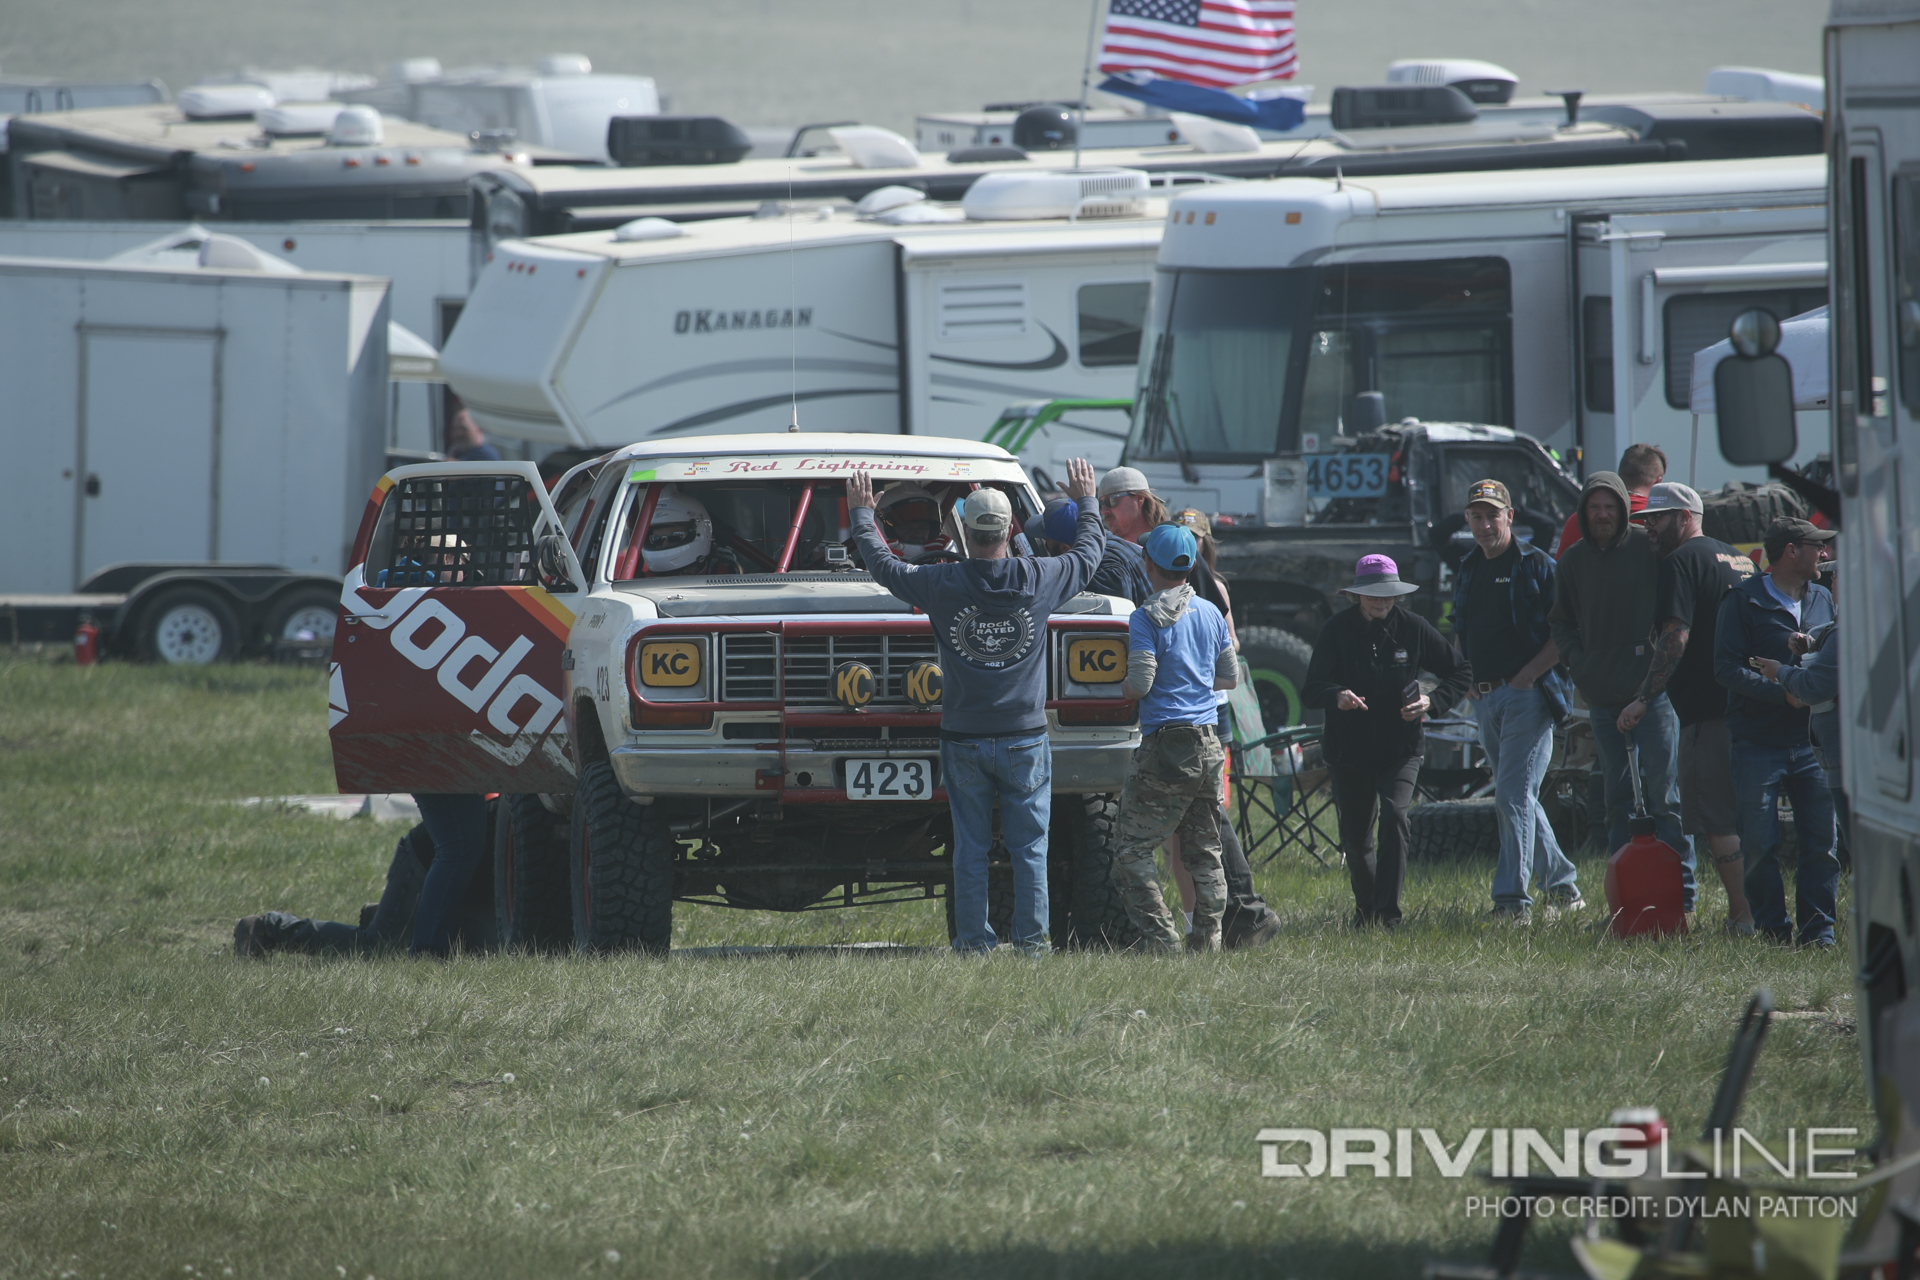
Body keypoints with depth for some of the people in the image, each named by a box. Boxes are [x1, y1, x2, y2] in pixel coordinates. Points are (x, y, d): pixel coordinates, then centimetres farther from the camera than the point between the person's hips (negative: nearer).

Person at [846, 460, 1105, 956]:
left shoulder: (942, 585, -8)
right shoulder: (1038, 579, -6)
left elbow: (881, 563, 8)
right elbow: (1089, 550, 14)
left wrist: (861, 513, 24)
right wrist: (1085, 502, 32)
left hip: (963, 740, 0)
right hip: (1025, 735, 0)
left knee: (970, 846, 6)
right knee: (1028, 845, 5)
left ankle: (972, 939, 7)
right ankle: (1032, 938, 3)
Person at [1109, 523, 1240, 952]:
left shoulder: (1146, 619, -9)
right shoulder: (1211, 614, 11)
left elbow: (1139, 685, -14)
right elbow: (1230, 676, 18)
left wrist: (1121, 686, 7)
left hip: (1166, 747, -7)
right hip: (1209, 745, 7)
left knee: (1134, 851, -3)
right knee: (1204, 851, 13)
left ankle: (1161, 938, -13)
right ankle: (1208, 940, 10)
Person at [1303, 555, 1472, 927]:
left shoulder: (1412, 628, -3)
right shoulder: (1338, 629, -5)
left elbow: (1461, 673, 8)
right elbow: (1311, 690, -12)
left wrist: (1433, 702, -10)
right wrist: (1337, 697, -35)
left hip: (1401, 747, -1)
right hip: (1349, 750, 1)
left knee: (1394, 816, -23)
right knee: (1354, 836, 10)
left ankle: (1387, 911, -23)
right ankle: (1365, 906, 36)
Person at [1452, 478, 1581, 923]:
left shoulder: (1536, 566, -5)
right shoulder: (1466, 572, 15)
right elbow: (1460, 634, 26)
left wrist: (1527, 675, -16)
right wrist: (1469, 681, 11)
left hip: (1527, 694, -8)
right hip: (1485, 699, 8)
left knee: (1513, 795, -13)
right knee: (1518, 798, 11)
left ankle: (1512, 898, -14)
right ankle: (1562, 884, 22)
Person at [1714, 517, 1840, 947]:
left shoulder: (1822, 600, 15)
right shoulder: (1743, 601, -2)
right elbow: (1728, 667, -9)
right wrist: (1783, 693, -19)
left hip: (1811, 740, 4)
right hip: (1758, 742, -4)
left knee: (1822, 841, -4)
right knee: (1759, 845, -2)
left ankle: (1818, 929, 3)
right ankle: (1772, 929, 8)